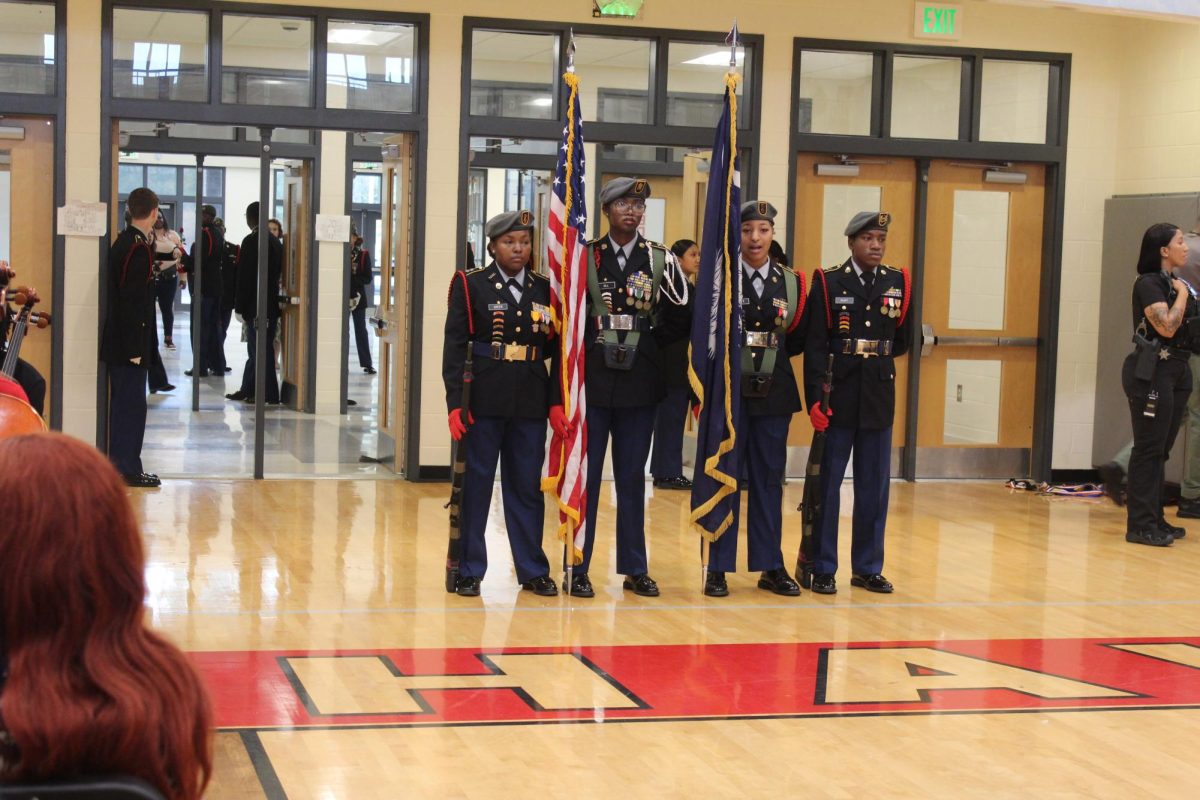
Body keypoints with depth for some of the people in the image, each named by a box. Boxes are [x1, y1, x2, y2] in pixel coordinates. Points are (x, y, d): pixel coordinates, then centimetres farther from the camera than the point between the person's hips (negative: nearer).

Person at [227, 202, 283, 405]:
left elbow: (245, 276, -15)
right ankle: (247, 390, 21)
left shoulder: (251, 241, -13)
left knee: (260, 349, -4)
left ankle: (270, 394, -4)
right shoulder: (275, 242, 11)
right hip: (271, 303, 8)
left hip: (256, 305, -8)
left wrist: (240, 305, -9)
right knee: (255, 349, 14)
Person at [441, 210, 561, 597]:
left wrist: (557, 403, 2)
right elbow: (455, 347, -4)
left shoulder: (545, 290, 9)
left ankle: (532, 569, 18)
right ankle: (469, 570, 13)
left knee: (528, 487, 8)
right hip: (483, 401, -2)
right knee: (474, 485, 3)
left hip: (531, 404, 3)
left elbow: (557, 350, 9)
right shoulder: (470, 286, 0)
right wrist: (455, 403, -11)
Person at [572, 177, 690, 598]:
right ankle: (578, 569, 9)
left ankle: (635, 569, 16)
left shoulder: (661, 260, 4)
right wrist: (594, 345, -4)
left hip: (639, 385, 1)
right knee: (584, 475, 3)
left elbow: (679, 318, 7)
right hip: (591, 383, -1)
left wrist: (643, 344, 3)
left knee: (633, 478, 8)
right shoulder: (584, 256, 1)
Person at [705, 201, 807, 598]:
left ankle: (770, 566, 17)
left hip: (774, 395, 3)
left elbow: (797, 343, 12)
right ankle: (718, 568, 10)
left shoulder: (791, 282, 8)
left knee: (769, 480, 9)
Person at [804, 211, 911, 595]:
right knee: (826, 484, 3)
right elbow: (814, 344, -10)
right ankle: (823, 569, 11)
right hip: (838, 398, -3)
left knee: (875, 487, 9)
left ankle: (868, 567, 19)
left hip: (879, 398, 4)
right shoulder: (828, 281, -4)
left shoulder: (898, 282, 6)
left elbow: (901, 341, 13)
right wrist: (815, 399, -16)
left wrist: (876, 355, -2)